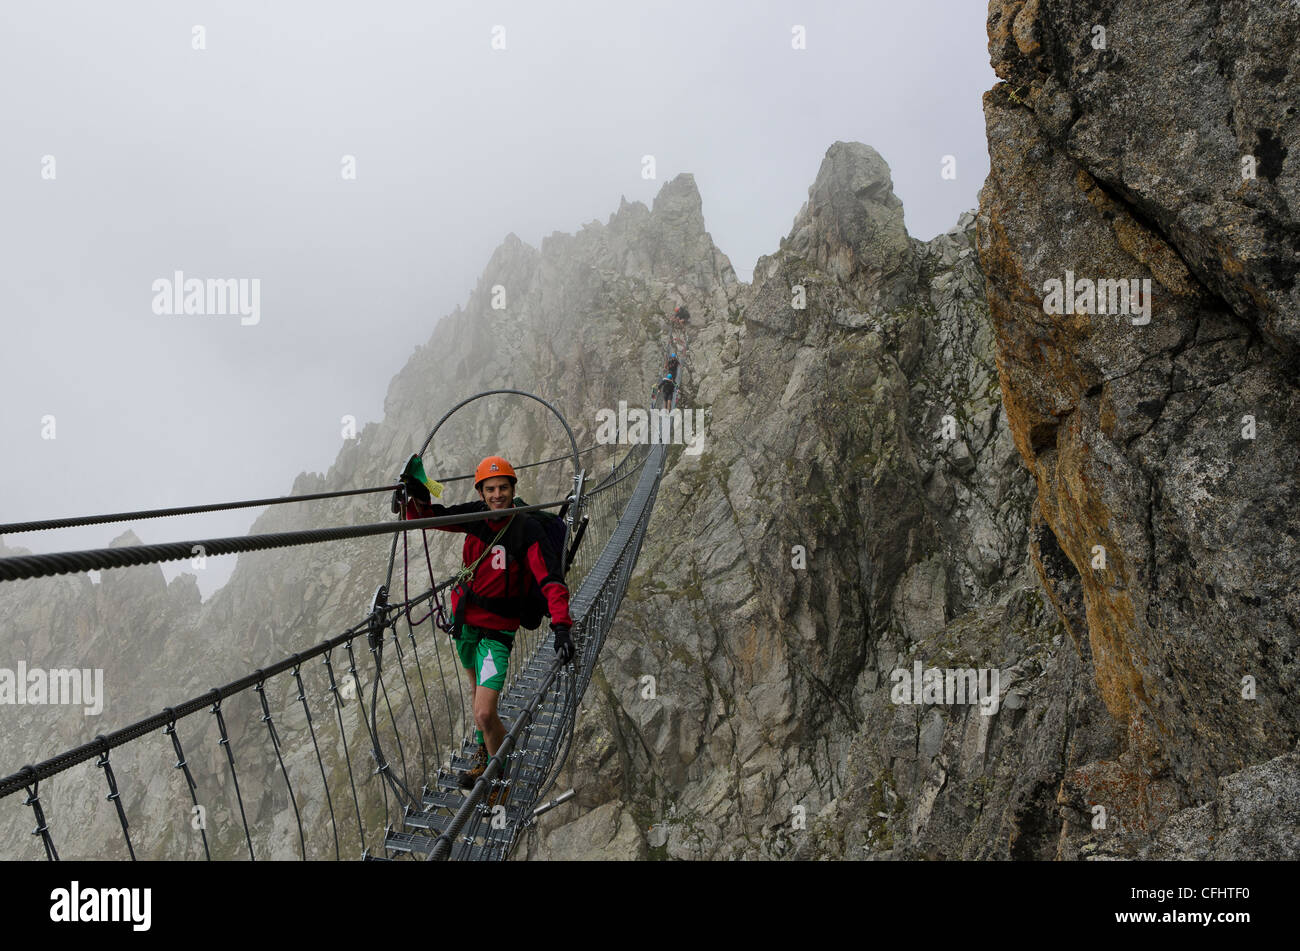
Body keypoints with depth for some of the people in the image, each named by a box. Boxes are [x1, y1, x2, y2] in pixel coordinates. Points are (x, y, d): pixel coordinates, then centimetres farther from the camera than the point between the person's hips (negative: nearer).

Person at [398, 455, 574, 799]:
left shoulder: (528, 530, -22)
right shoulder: (477, 514, -8)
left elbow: (551, 579, -30)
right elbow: (428, 515, -3)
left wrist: (562, 625, -43)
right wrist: (419, 498, -27)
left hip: (497, 629, -6)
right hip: (464, 616, 6)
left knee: (484, 714, -14)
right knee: (477, 688, 28)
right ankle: (484, 750, 54)